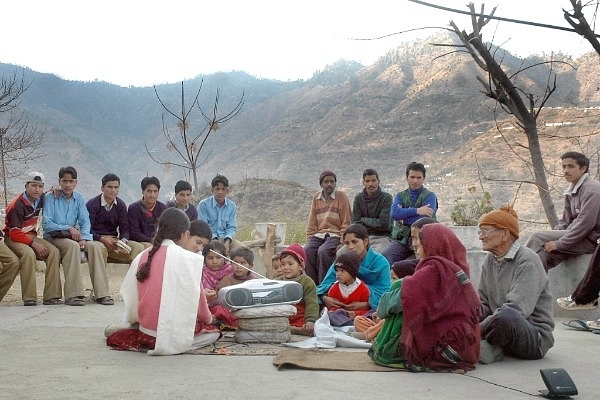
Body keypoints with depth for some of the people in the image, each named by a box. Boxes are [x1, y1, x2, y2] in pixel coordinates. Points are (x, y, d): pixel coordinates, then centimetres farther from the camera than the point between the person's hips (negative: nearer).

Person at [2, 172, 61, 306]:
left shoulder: (40, 200, 3)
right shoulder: (17, 204, -18)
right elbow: (14, 233, -20)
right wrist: (34, 244, -24)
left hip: (31, 237, 6)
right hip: (13, 238, -6)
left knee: (54, 252, -20)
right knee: (28, 254, -37)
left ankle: (51, 296, -24)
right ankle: (29, 299, -35)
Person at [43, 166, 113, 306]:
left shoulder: (78, 198, 11)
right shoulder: (50, 197, -3)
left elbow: (85, 221, 4)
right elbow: (46, 224, -10)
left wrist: (83, 239, -14)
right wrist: (68, 228, -17)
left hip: (74, 237, 5)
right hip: (53, 237, -5)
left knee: (96, 246, -22)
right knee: (73, 246, -35)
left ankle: (101, 293, -25)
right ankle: (72, 295, -38)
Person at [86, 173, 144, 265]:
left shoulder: (121, 205, 10)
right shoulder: (92, 204, -3)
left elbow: (124, 228, 7)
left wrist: (123, 241, -16)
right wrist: (103, 239, -24)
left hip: (114, 240, 5)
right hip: (96, 239, -4)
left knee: (138, 247, -19)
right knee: (100, 247, -41)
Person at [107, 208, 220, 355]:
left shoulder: (143, 256, 3)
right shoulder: (189, 259, -12)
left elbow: (130, 296, 6)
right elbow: (197, 300, -6)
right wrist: (209, 319, 13)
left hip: (145, 329, 7)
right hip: (173, 331, -7)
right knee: (213, 331, 14)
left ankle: (150, 341, 10)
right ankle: (174, 344, -2)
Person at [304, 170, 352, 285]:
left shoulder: (341, 196, 1)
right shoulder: (316, 197, 14)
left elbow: (346, 223, -3)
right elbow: (312, 223, 16)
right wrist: (309, 239, 3)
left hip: (335, 234, -4)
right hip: (319, 234, 4)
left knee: (323, 251, -32)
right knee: (307, 250, -25)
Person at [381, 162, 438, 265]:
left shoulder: (430, 196, 6)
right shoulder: (400, 196, 17)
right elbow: (394, 213, -6)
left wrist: (404, 219, -3)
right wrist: (417, 211, -14)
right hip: (401, 239, 3)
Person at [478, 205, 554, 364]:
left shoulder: (527, 260, -14)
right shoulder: (489, 260, 9)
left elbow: (516, 309, -25)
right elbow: (483, 303, 9)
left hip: (535, 337, -7)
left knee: (506, 316, -38)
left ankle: (477, 347, -15)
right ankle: (490, 349, -19)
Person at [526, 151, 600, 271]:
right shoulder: (571, 191, 17)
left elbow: (586, 224, -22)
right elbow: (565, 221, 20)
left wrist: (559, 243, -21)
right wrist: (552, 237, 1)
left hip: (589, 240, -9)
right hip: (575, 236, 9)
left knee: (537, 238, -16)